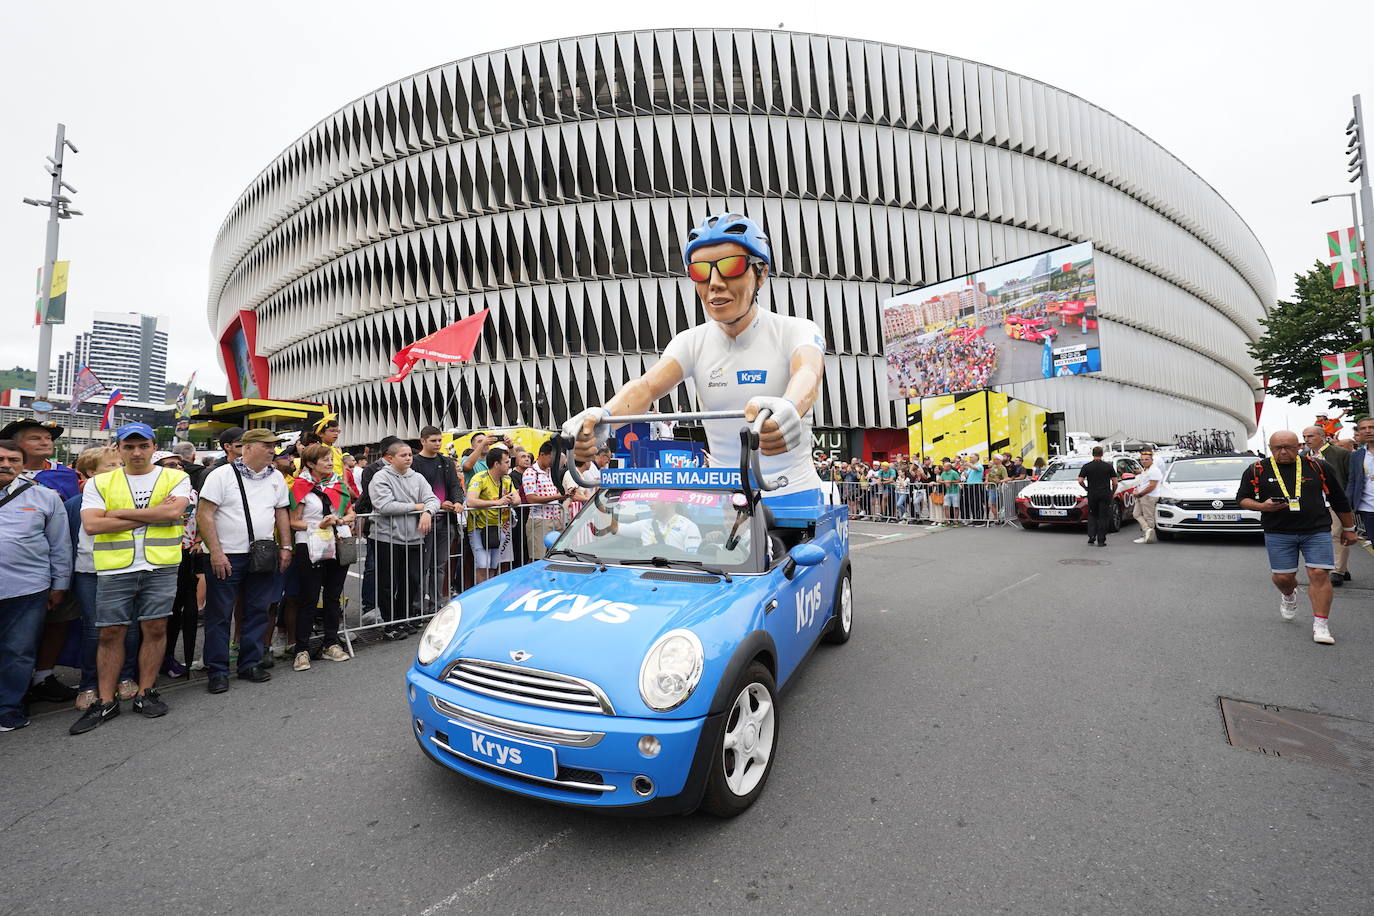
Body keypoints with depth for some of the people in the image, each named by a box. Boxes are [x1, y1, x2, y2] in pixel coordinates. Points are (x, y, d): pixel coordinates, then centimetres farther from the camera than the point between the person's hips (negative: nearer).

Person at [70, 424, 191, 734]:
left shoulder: (175, 478, 4)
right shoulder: (99, 483, 7)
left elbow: (174, 511, -14)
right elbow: (91, 525, -7)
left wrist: (120, 513, -9)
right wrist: (151, 516, -11)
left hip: (161, 568, -1)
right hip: (114, 570, 1)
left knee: (155, 628, 5)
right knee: (111, 633, 6)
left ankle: (145, 693, 19)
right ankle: (105, 701, 19)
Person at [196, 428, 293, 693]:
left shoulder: (276, 477, 9)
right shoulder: (221, 475, -6)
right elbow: (204, 515, -9)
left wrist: (285, 547, 8)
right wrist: (215, 552, -15)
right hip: (226, 557, -4)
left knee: (257, 612, 10)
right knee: (219, 615, 4)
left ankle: (251, 664, 21)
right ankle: (217, 671, 14)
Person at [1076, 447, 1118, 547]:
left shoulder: (1086, 467, -2)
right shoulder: (1109, 466, 0)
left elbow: (1080, 481, -6)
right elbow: (1115, 482, 0)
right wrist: (1113, 492, 15)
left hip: (1092, 495, 0)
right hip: (1105, 495, 0)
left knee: (1092, 516, 14)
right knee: (1103, 517, 4)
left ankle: (1091, 536, 2)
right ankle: (1101, 540, 4)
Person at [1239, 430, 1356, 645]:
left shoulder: (1318, 467, 3)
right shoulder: (1257, 471, 1)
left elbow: (1339, 500, 12)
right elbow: (1242, 498, 6)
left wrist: (1348, 528, 17)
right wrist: (1262, 506, -14)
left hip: (1317, 531, 0)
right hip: (1278, 533, 0)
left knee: (1319, 574, -8)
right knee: (1283, 577, 4)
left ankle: (1320, 624, 0)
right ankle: (1289, 595, 39)